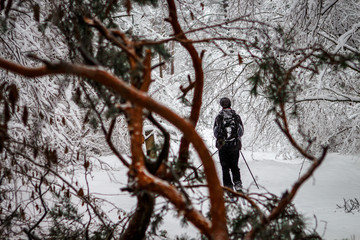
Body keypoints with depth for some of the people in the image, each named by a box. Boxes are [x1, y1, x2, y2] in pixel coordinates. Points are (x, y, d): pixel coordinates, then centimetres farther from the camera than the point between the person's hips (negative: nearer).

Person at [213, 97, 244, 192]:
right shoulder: (236, 116, 1)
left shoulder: (219, 117, -4)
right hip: (235, 145, 2)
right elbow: (241, 131, 5)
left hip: (222, 145, -2)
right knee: (234, 166, 12)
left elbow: (215, 132, -1)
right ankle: (238, 184, -4)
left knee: (225, 167, 4)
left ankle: (228, 186, -2)